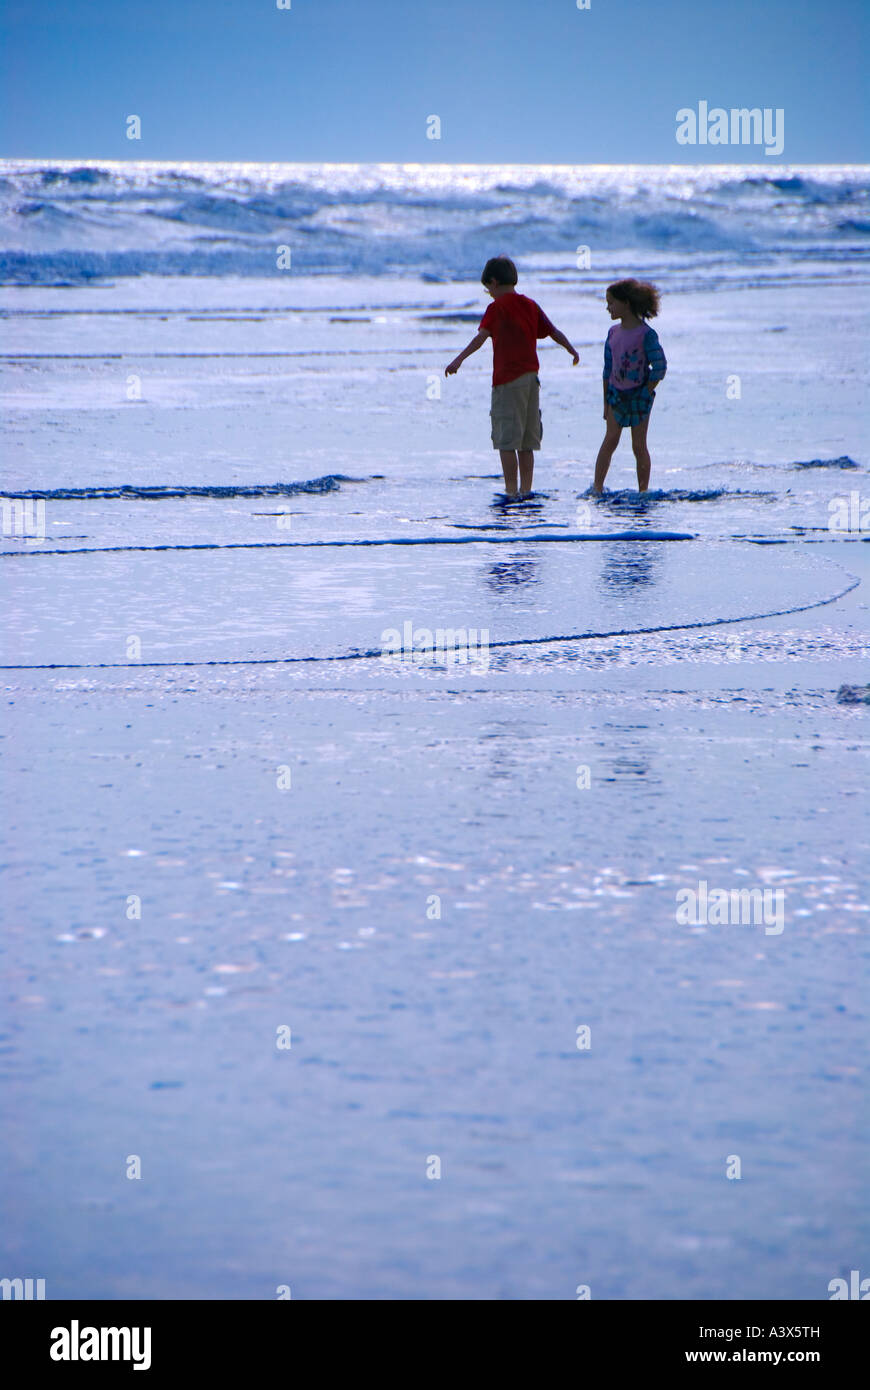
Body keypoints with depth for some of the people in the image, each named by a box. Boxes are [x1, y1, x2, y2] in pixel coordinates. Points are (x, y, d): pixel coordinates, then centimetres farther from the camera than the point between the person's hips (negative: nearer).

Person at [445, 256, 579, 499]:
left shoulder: (497, 307, -7)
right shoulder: (531, 305, 12)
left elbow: (481, 336, -21)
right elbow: (554, 332, 19)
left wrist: (459, 359, -31)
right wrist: (572, 352, 35)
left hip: (508, 380, -7)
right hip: (532, 377, 7)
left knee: (506, 441, -5)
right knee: (526, 444, 11)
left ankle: (511, 491, -8)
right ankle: (526, 490, 12)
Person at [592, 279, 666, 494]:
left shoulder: (646, 334, -13)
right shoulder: (613, 333, 6)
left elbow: (660, 368, -12)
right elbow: (608, 369, 12)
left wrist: (646, 393, -11)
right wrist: (606, 400, 11)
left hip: (639, 395, -5)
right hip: (617, 395, 5)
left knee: (639, 446, 1)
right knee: (610, 439, -1)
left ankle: (643, 492, 10)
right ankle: (597, 488, -5)